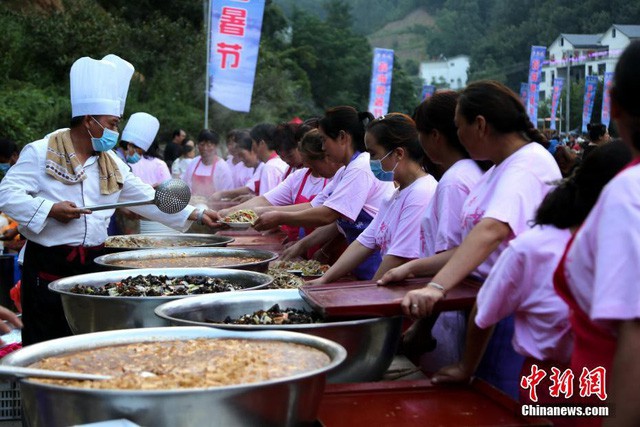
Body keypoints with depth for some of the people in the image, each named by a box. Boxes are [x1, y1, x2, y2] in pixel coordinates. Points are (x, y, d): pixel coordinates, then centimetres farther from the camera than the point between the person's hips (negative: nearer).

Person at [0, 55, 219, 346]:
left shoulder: (111, 164, 12)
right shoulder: (41, 153, -5)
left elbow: (148, 198, 13)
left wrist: (197, 214, 8)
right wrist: (49, 209, -20)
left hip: (94, 264, 6)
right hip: (48, 265, -5)